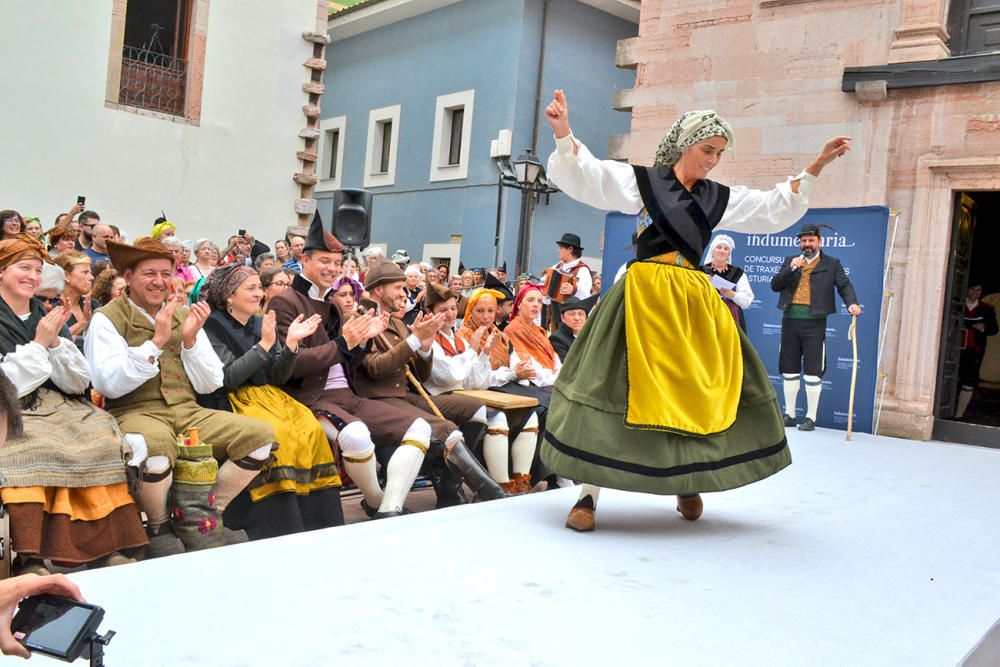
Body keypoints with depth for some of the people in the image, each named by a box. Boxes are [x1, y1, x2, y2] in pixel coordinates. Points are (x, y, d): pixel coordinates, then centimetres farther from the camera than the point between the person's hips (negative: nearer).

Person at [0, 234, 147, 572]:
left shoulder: (49, 318, 18)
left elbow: (79, 383, 9)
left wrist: (55, 342, -5)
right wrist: (39, 344, -9)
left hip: (63, 411, 4)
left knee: (104, 438, -25)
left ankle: (113, 550, -24)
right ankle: (30, 559, -34)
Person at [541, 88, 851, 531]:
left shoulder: (720, 198, 16)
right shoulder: (641, 180, 2)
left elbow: (776, 209, 23)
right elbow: (582, 175, -8)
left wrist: (816, 167, 18)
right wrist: (563, 132, -25)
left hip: (695, 301, 6)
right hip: (645, 295, -5)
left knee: (702, 390, 9)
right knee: (616, 387, -8)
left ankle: (687, 482, 28)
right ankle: (588, 493, -1)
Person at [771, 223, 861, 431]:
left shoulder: (831, 264, 6)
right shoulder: (790, 261, 14)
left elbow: (844, 285, -3)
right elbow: (774, 285, 5)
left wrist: (852, 303, -22)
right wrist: (791, 268, -8)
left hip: (814, 322, -3)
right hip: (790, 321, 4)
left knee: (813, 371, -2)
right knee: (789, 369, 9)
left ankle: (811, 418, 5)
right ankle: (789, 415, 20)